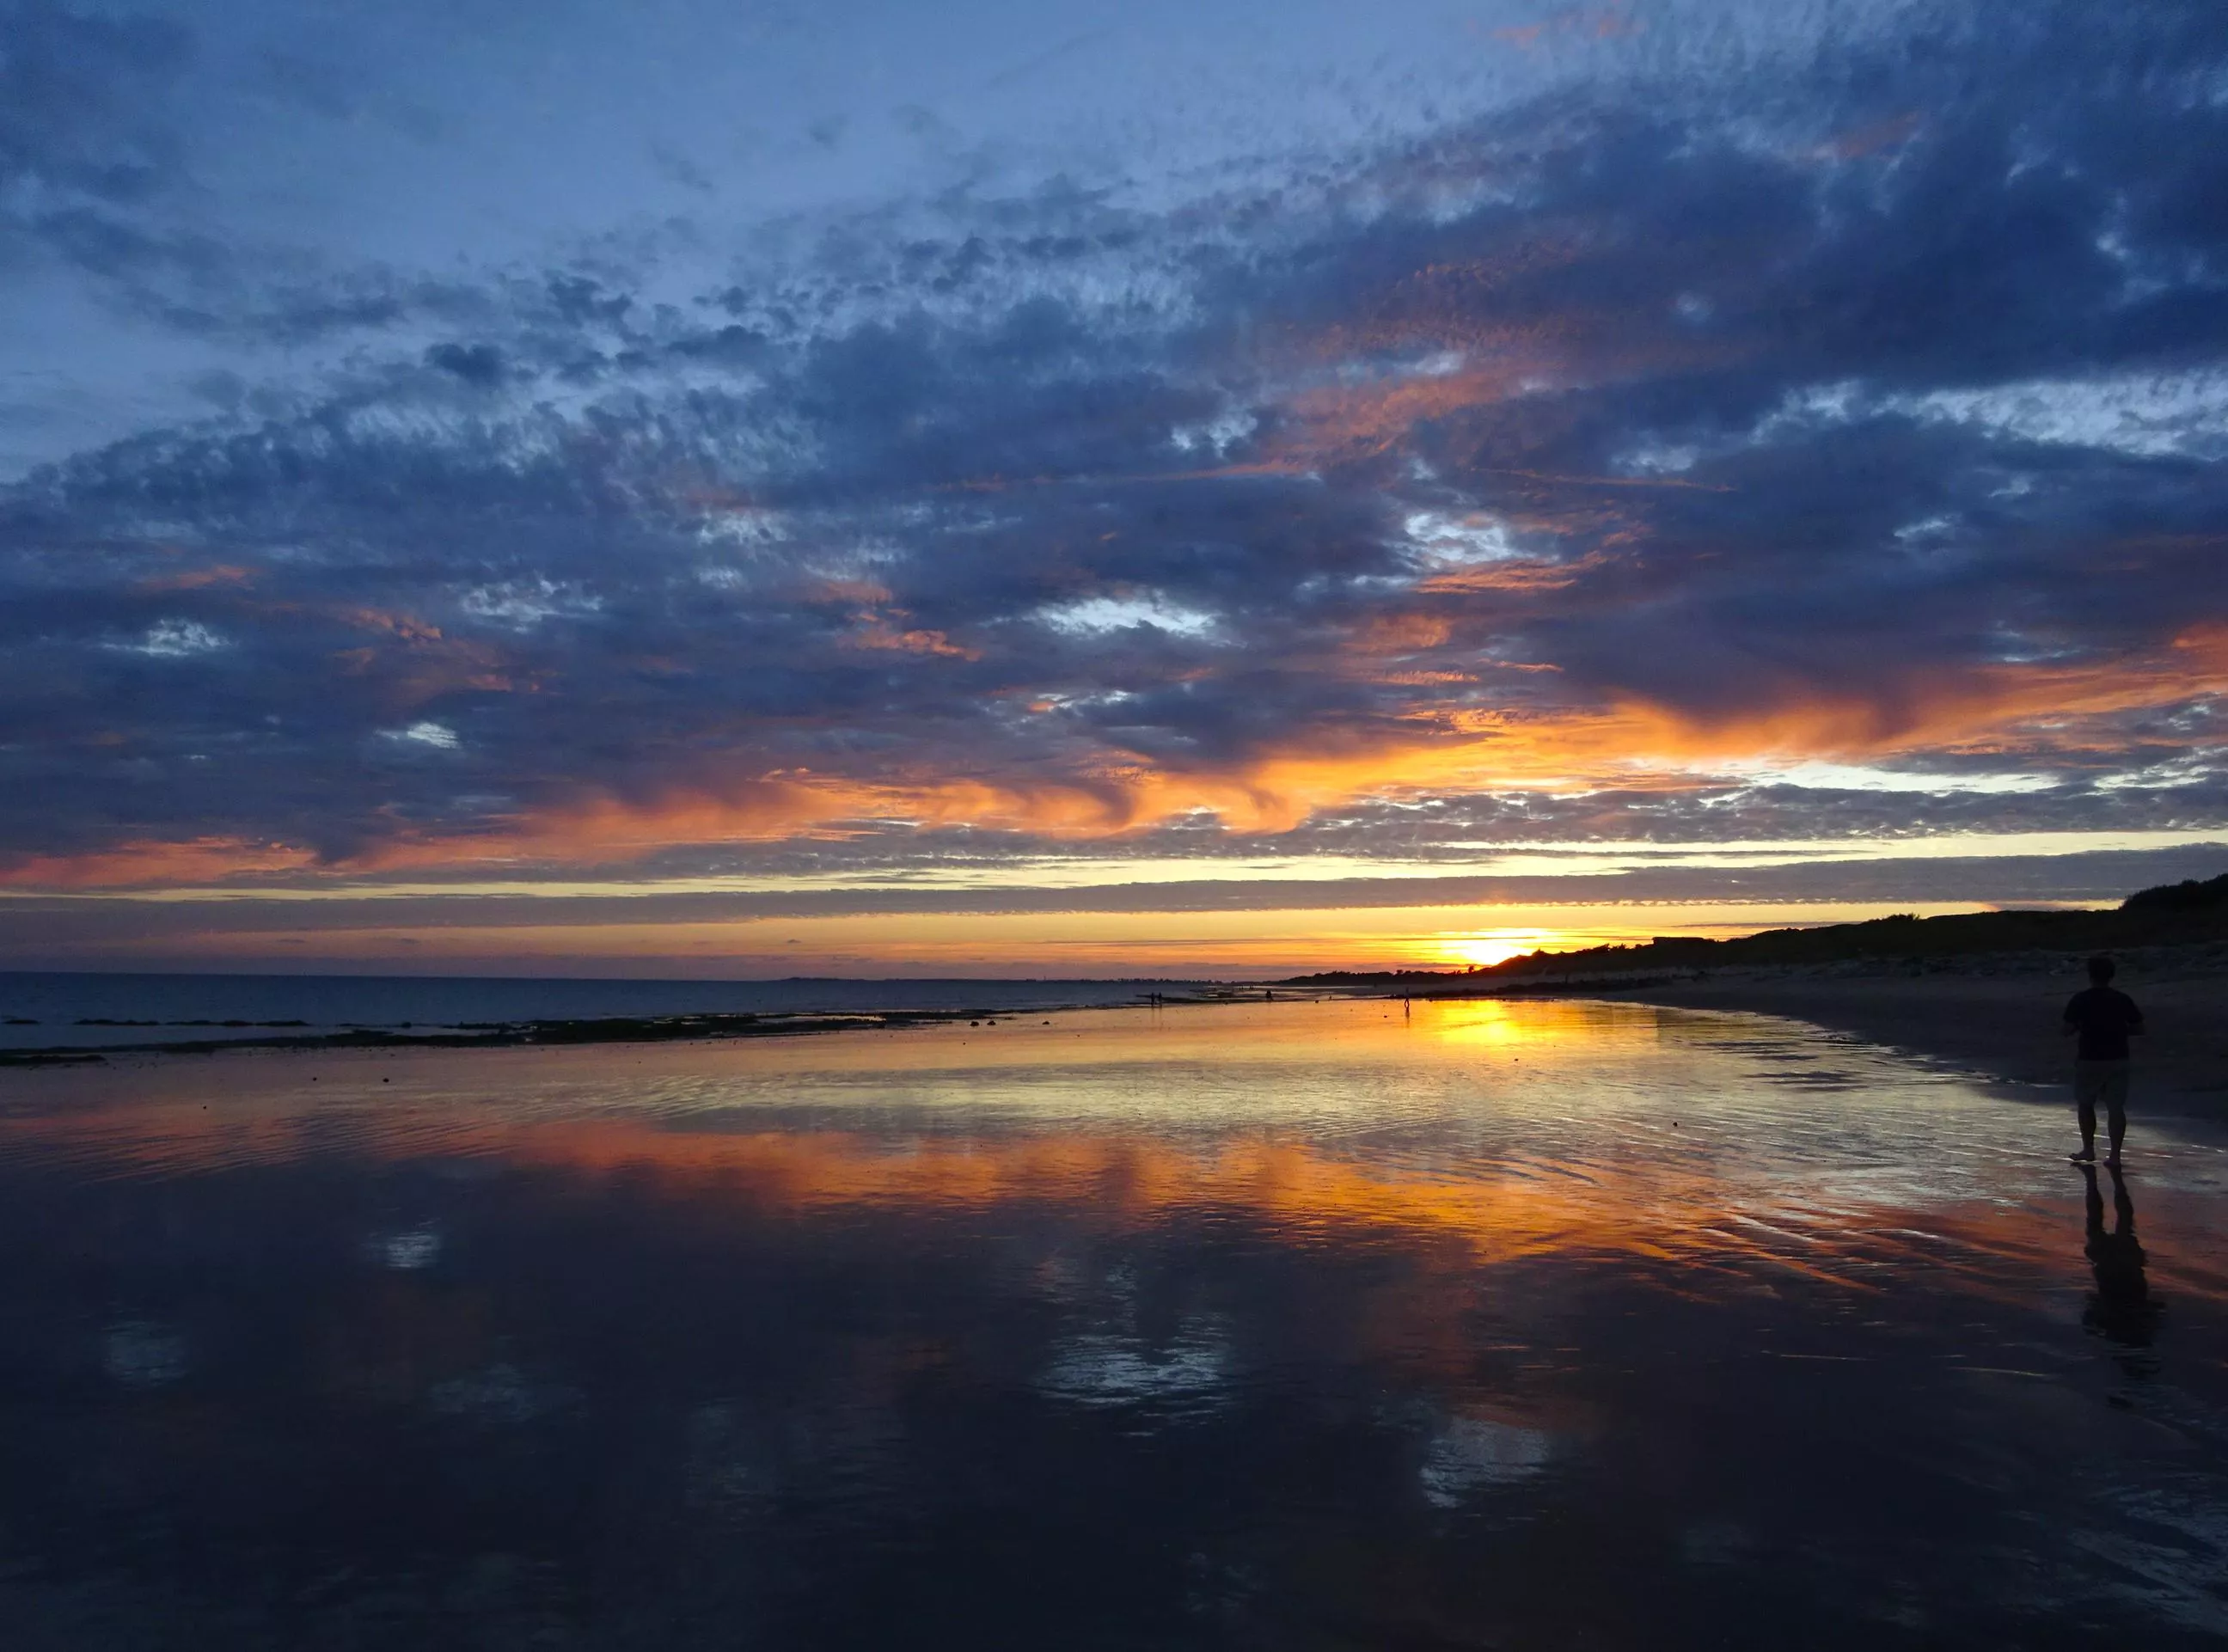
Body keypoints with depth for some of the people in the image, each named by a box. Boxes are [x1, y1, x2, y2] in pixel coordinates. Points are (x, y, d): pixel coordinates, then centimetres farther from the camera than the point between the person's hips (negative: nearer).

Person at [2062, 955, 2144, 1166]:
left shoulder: (2081, 1000, -9)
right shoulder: (2123, 999, -1)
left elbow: (2068, 1030, -11)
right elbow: (2138, 1028, 2)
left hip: (2089, 1059, -2)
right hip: (2118, 1059, 2)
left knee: (2085, 1104, 14)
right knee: (2116, 1107, 6)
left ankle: (2088, 1149, 17)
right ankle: (2115, 1153, 5)